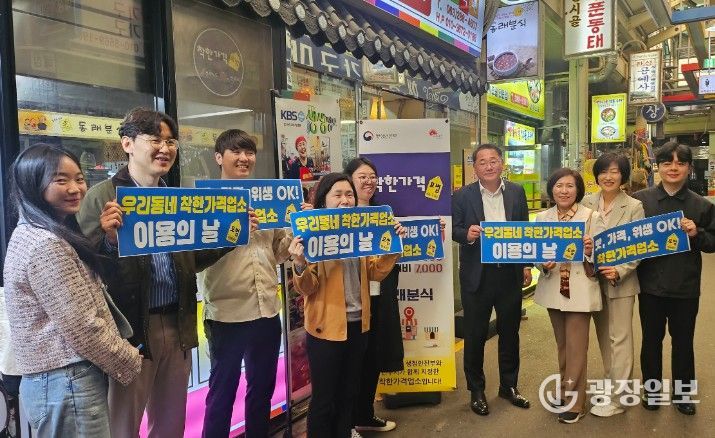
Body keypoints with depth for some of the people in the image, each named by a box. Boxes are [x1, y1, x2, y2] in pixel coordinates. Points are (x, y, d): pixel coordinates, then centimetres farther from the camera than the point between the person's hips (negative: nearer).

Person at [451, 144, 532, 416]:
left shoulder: (517, 193, 5)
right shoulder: (462, 196, -5)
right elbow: (453, 229, -3)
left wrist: (527, 265, 5)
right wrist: (467, 234, -25)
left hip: (510, 273, 3)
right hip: (477, 275, -3)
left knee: (510, 332, 15)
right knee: (475, 335, 8)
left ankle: (509, 386, 34)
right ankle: (476, 391, 25)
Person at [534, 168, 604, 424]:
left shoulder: (592, 217, -6)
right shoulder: (542, 218, 4)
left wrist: (590, 252, -26)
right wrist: (544, 264, -14)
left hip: (580, 290, -4)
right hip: (553, 289, 4)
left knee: (576, 348, 0)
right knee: (562, 346, 18)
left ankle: (574, 402, 14)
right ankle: (565, 391, 34)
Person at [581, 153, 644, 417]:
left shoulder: (634, 207, -7)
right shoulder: (587, 203, 3)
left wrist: (619, 272, -21)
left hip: (620, 281, -4)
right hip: (594, 279, 4)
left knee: (619, 339, 2)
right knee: (603, 336, 16)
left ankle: (616, 398, 12)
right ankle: (611, 384, 33)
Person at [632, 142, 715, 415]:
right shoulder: (640, 200, -2)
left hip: (685, 286, 0)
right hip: (650, 283, 0)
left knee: (683, 341, 14)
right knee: (651, 340, 13)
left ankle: (682, 393, 32)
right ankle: (652, 391, 30)